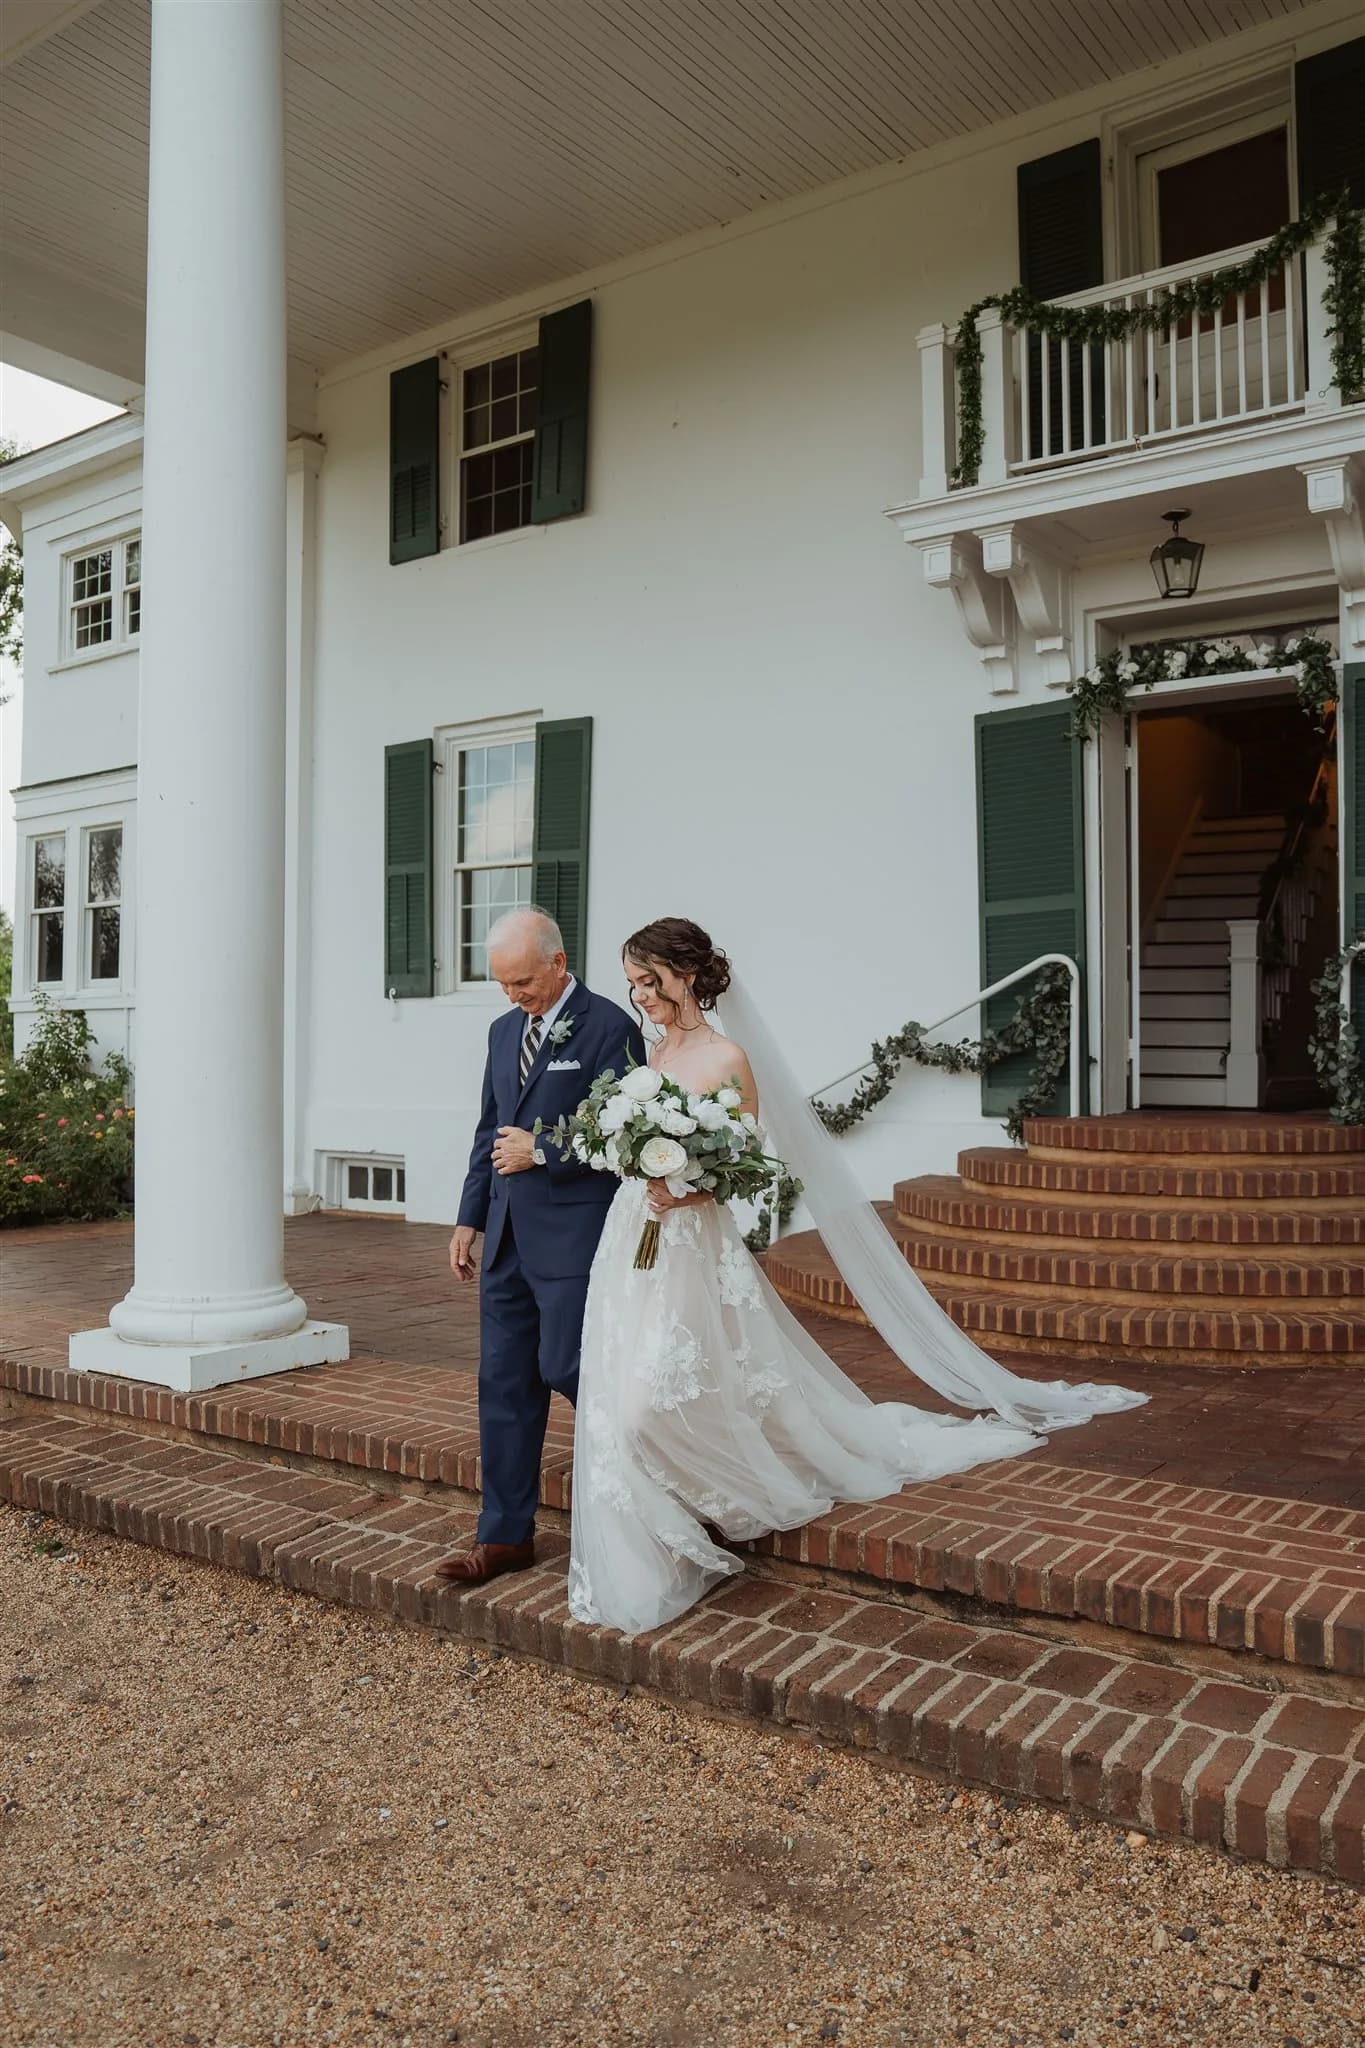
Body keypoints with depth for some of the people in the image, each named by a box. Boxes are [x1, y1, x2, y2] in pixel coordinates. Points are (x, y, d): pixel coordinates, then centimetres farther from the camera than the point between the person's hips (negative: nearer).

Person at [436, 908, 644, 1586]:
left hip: (573, 1236, -7)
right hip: (507, 1237, 7)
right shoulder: (505, 1031, 15)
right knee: (504, 1382, 9)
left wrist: (542, 1152, -13)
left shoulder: (609, 1028, -9)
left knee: (563, 1366, -6)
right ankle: (505, 1535, 18)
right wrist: (469, 1219, 16)